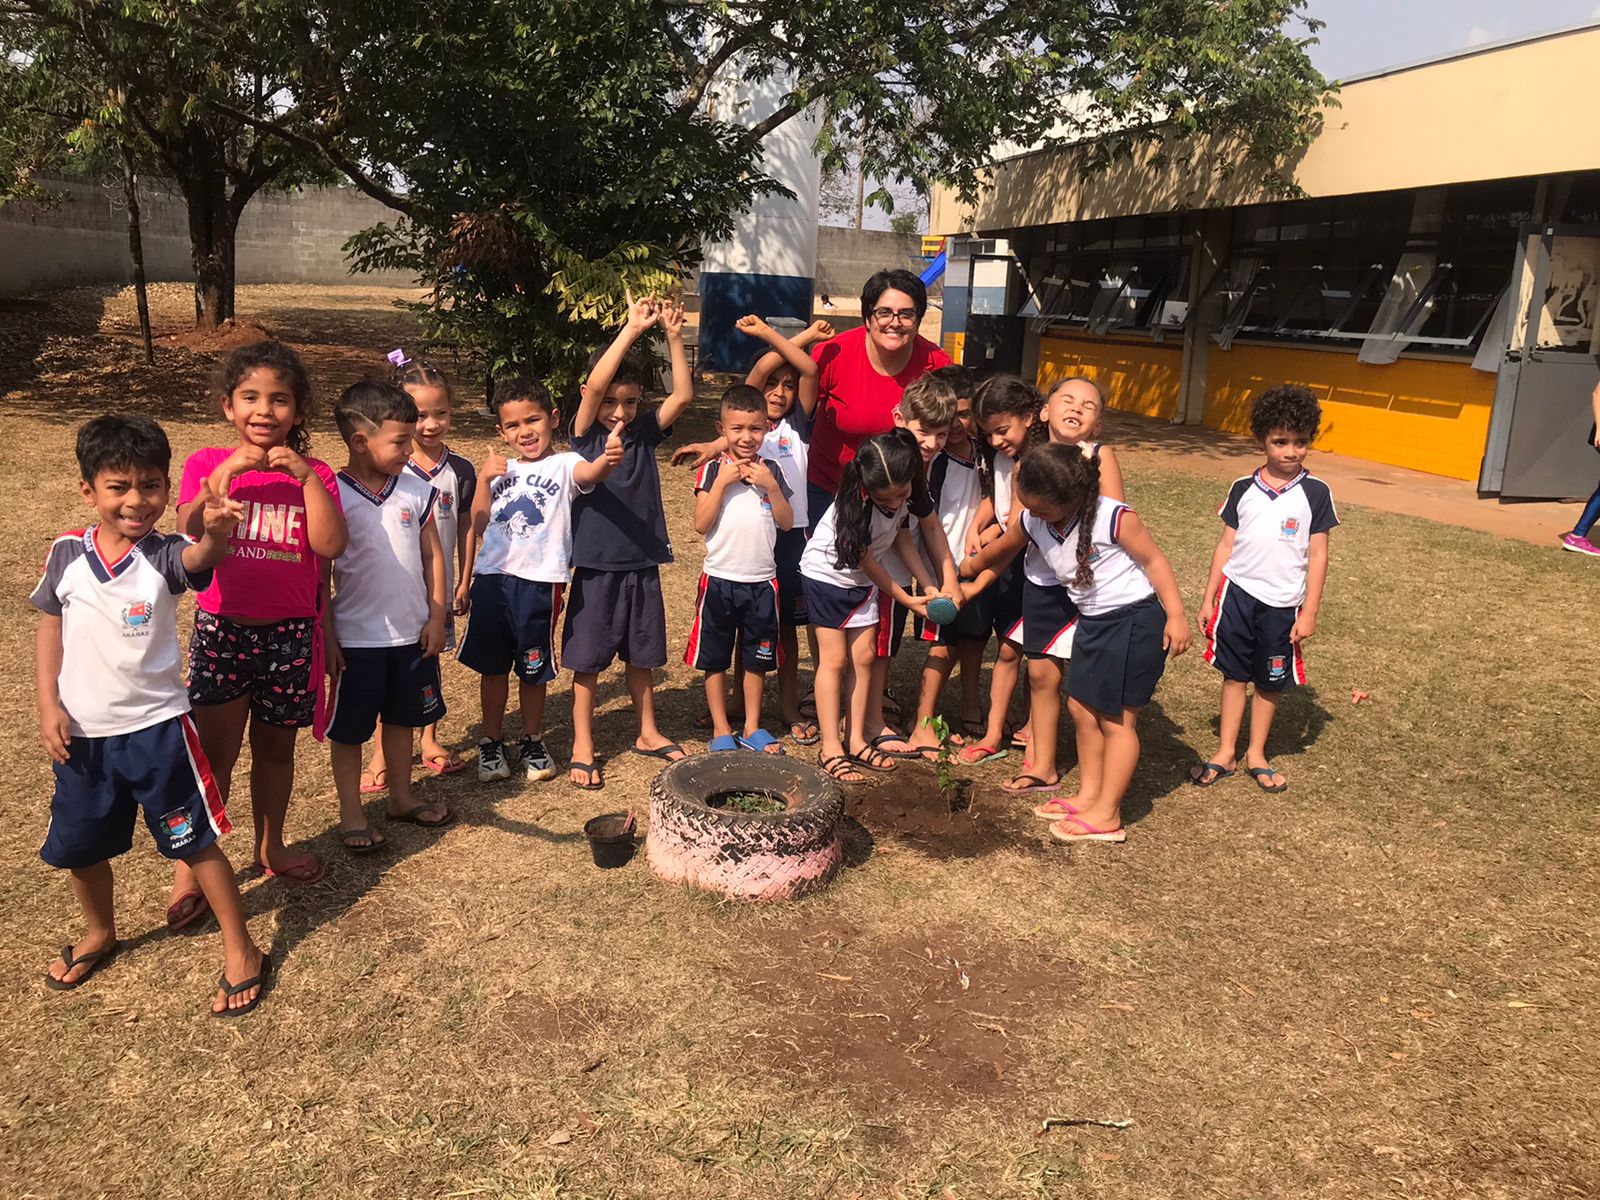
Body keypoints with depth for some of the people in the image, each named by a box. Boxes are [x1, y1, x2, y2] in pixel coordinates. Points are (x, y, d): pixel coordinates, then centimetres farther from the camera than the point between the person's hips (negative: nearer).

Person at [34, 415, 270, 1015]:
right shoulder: (67, 553, -5)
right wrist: (48, 707, -1)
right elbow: (50, 630, 6)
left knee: (195, 842, 3)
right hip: (80, 733, 4)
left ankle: (241, 950, 16)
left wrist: (216, 530, -62)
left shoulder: (165, 556, -15)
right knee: (80, 845, 21)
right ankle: (98, 933, 47)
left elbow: (202, 556, -39)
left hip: (156, 726, -4)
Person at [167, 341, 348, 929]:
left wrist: (303, 473, -21)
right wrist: (228, 470, -25)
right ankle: (190, 867, 16)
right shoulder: (207, 463, -1)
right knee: (213, 755, 0)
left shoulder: (314, 475, 0)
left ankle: (270, 847, 35)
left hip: (289, 633, 2)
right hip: (221, 630, -1)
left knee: (275, 749, 16)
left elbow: (331, 546, -16)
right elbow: (189, 534, -17)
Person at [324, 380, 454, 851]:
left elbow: (433, 556, 6)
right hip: (356, 637, -4)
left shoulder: (417, 491, -1)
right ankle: (351, 813, 23)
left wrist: (436, 617, 2)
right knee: (349, 728, 8)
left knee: (401, 718, 19)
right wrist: (325, 635, -8)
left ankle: (401, 796, 36)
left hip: (412, 633, 4)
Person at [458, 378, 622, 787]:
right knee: (492, 666, 12)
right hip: (492, 578, 4)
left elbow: (589, 473, -27)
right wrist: (484, 480, -5)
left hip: (539, 581, -4)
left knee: (533, 669, 10)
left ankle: (532, 743, 28)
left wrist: (608, 458, -51)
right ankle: (491, 743, 28)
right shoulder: (500, 469, 11)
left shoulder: (563, 465, -3)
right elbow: (479, 526, 9)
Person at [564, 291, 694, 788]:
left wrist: (673, 337, -16)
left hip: (643, 564, 4)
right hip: (596, 565, -4)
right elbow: (595, 385, -24)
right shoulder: (585, 433, -7)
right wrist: (631, 329, -26)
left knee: (641, 654, 17)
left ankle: (647, 734, 33)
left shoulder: (645, 431, 3)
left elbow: (683, 395, -8)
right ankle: (582, 746, 19)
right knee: (588, 659, 6)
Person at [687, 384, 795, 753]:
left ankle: (752, 728, 25)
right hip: (719, 579, -2)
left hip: (762, 580, 2)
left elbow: (787, 522, 0)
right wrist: (723, 481, -17)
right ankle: (721, 729, 19)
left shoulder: (771, 471, 4)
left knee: (756, 658, 12)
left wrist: (771, 486, -12)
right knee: (715, 659, 7)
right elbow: (701, 524, -12)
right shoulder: (712, 470, -4)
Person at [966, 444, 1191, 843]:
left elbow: (1153, 559, -16)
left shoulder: (1112, 518, -25)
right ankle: (1088, 794, 29)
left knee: (1116, 717, 0)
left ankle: (1106, 815, 10)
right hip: (1092, 621, 8)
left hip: (1134, 620, -7)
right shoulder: (1033, 520, -5)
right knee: (1081, 707, 13)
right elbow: (1000, 549, 14)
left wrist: (1176, 616, -18)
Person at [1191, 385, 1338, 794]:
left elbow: (1317, 555, -2)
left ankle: (1256, 754, 25)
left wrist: (1309, 612, -6)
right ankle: (1226, 753, 18)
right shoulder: (1243, 489, 1)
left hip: (1282, 603, -1)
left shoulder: (1315, 493, -4)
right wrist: (1208, 599, 5)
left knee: (1270, 682, 10)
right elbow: (1226, 545, 6)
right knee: (1234, 675, 8)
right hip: (1237, 593, 1)